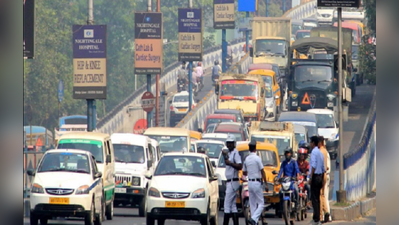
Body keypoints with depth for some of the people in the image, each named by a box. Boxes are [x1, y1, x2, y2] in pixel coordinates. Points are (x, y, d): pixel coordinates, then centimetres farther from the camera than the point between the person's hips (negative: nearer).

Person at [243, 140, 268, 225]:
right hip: (257, 182, -6)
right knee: (261, 203, -3)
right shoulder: (257, 158, -12)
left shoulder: (246, 159, 5)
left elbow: (244, 173, 14)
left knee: (252, 204, 11)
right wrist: (266, 184, -8)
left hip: (250, 183, 6)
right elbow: (262, 172, -12)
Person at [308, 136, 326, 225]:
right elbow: (323, 168, 18)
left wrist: (310, 177, -18)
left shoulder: (314, 152, -11)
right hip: (320, 176, 9)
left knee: (314, 198, -9)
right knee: (317, 198, 13)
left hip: (315, 176, -9)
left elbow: (313, 166, -19)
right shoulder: (320, 153, 15)